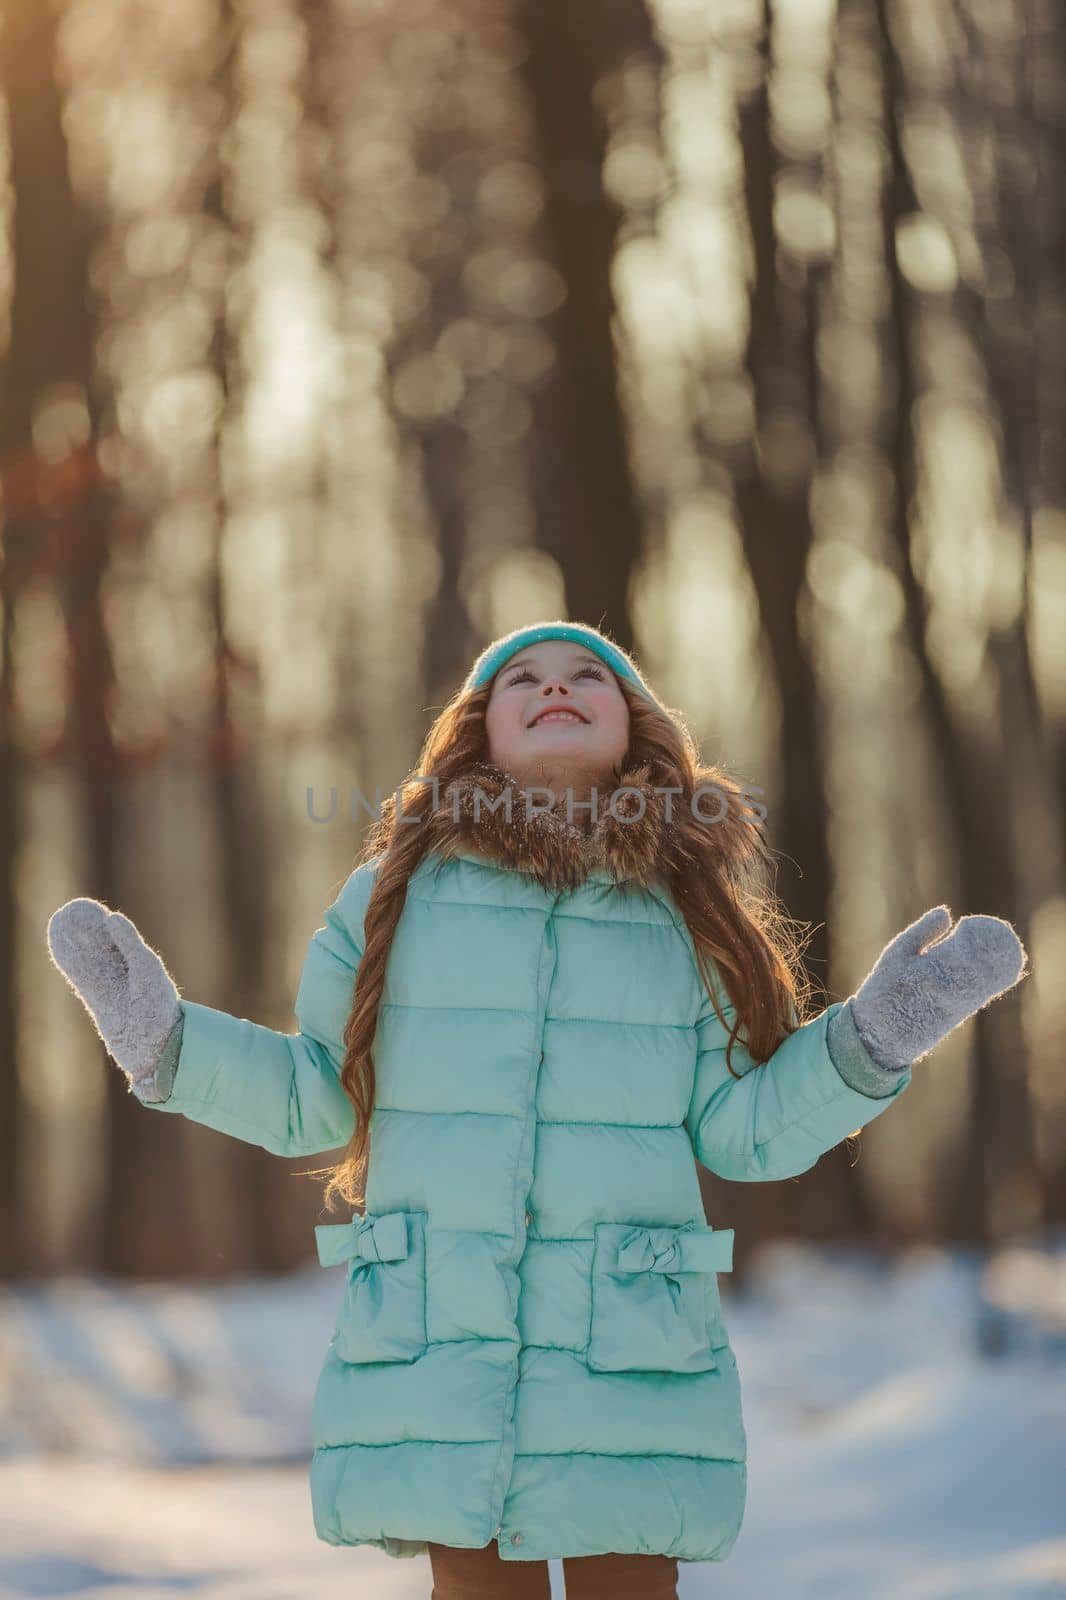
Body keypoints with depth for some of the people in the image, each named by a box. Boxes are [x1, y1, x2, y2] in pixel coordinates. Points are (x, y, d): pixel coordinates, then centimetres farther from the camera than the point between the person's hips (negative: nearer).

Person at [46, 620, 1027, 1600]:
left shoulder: (685, 912, 8)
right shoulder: (398, 894, 6)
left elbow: (745, 1132, 6)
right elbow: (316, 1103, 11)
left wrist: (874, 1039, -5)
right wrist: (168, 1044, 0)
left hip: (627, 1342, 0)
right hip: (436, 1334, 0)